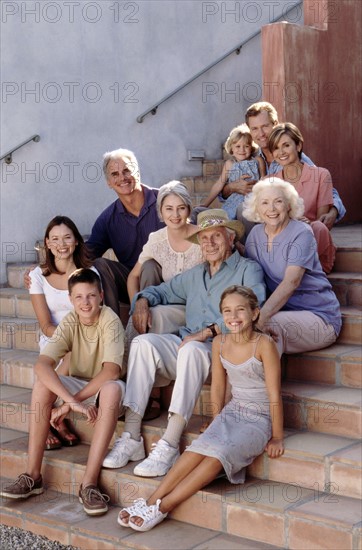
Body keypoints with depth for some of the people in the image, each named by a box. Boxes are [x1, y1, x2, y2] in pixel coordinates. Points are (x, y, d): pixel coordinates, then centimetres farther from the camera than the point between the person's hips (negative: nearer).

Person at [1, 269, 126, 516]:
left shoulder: (110, 320, -20)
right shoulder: (69, 323, -12)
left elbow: (111, 371, -29)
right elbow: (42, 364, -29)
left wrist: (72, 402, -32)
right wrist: (72, 401, -43)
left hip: (105, 387, -3)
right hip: (78, 385, 4)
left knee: (112, 389, -38)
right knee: (42, 382, -25)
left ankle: (89, 483, -38)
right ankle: (33, 475, -21)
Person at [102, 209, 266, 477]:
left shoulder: (248, 269, 8)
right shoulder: (194, 275, 29)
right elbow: (164, 290, 40)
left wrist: (208, 332, -19)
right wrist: (143, 300, 15)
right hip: (185, 343, 6)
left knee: (191, 350, -38)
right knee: (143, 342, -23)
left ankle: (169, 446, -39)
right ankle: (131, 437, -28)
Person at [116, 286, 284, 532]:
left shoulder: (264, 344, -18)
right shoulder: (220, 343, -1)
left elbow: (274, 395, -13)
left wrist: (277, 437, -9)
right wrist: (217, 424, 13)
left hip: (259, 419, -4)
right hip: (232, 411, 5)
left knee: (218, 454, -27)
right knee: (200, 447, -23)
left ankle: (163, 506, -25)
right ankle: (152, 500, -25)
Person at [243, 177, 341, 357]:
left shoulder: (301, 233, -12)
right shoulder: (256, 233, 6)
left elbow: (291, 282, -24)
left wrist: (261, 317, -36)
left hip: (319, 317, -5)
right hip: (283, 313, 5)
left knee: (268, 325, -33)